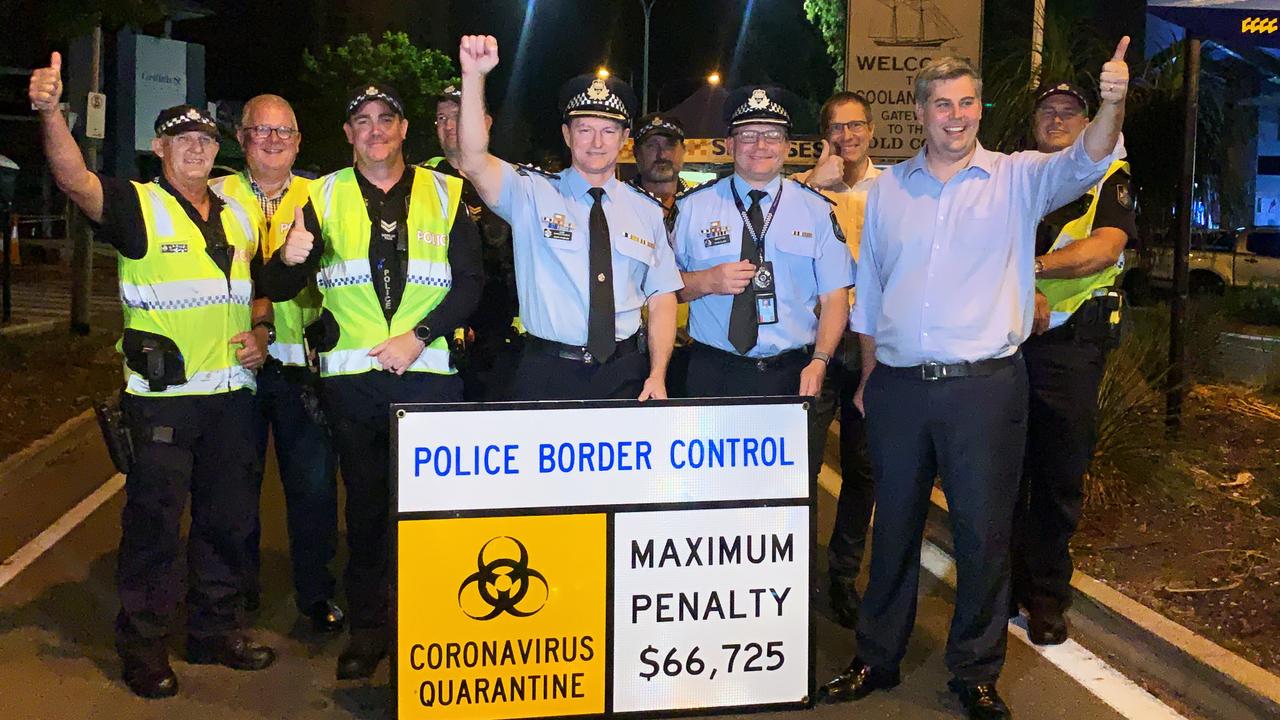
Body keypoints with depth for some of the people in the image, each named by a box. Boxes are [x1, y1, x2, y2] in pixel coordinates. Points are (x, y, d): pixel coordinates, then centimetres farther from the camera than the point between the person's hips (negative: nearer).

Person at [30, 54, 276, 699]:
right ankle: (143, 645, 13)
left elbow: (255, 287, 23)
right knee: (155, 519, -1)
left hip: (231, 392, 6)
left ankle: (216, 630, 28)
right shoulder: (138, 206, -4)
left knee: (227, 517, 13)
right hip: (162, 396, -6)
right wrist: (50, 111, -40)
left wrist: (260, 333, 3)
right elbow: (75, 180, -24)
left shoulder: (236, 215, 14)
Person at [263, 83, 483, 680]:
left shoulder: (444, 194, 6)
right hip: (351, 375, 1)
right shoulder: (323, 196, 7)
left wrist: (420, 335, -11)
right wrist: (290, 259, -22)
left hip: (429, 370, -1)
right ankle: (367, 626, 22)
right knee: (365, 501, 10)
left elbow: (470, 281, 2)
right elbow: (279, 289, 2)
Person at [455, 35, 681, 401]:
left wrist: (657, 376, -4)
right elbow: (473, 163, -17)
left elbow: (662, 298, 7)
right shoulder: (532, 194, 0)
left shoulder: (647, 210, 8)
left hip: (626, 374, 2)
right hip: (548, 373, -2)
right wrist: (474, 76, -28)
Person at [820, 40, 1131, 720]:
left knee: (983, 532, 5)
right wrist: (868, 376, 13)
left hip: (985, 385, -2)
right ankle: (877, 658, 31)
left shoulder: (1017, 178, 1)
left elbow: (1085, 161, -19)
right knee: (893, 525, 14)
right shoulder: (888, 187, 9)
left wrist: (1111, 105, -39)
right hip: (899, 384, 3)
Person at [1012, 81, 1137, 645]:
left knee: (1061, 473, 3)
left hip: (1071, 343, -2)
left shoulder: (1109, 177, 7)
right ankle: (1004, 583, 22)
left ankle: (1046, 596, 16)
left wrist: (1032, 266, -17)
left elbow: (1105, 248, -9)